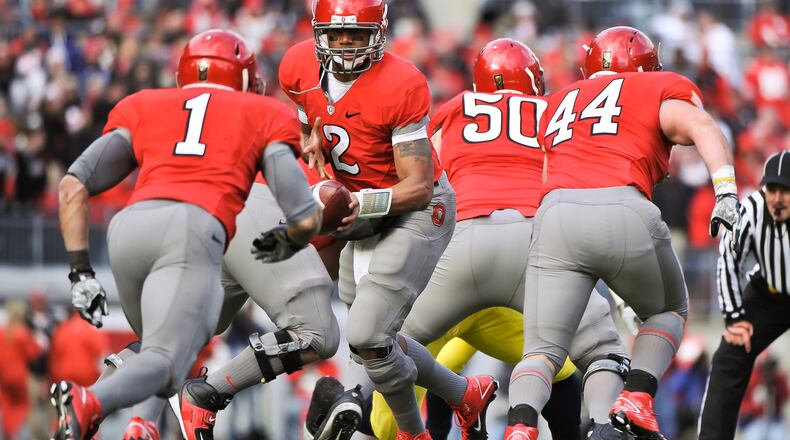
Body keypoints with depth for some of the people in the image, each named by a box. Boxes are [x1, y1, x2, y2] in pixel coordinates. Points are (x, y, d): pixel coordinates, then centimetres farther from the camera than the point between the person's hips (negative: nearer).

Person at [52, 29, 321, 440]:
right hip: (193, 230, -4)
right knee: (163, 363, -15)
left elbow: (74, 186, 18)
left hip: (128, 224, 4)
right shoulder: (262, 117, 25)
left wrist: (81, 272, 19)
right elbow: (306, 220, 16)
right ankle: (88, 402, -44)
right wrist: (287, 243, 39)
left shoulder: (144, 108, 31)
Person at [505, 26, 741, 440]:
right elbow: (701, 127, -1)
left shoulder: (562, 101, 31)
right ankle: (636, 398, 3)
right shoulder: (659, 91, 19)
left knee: (543, 349, 5)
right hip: (624, 214, -2)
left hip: (556, 218, 2)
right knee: (668, 311, 26)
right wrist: (726, 191, -12)